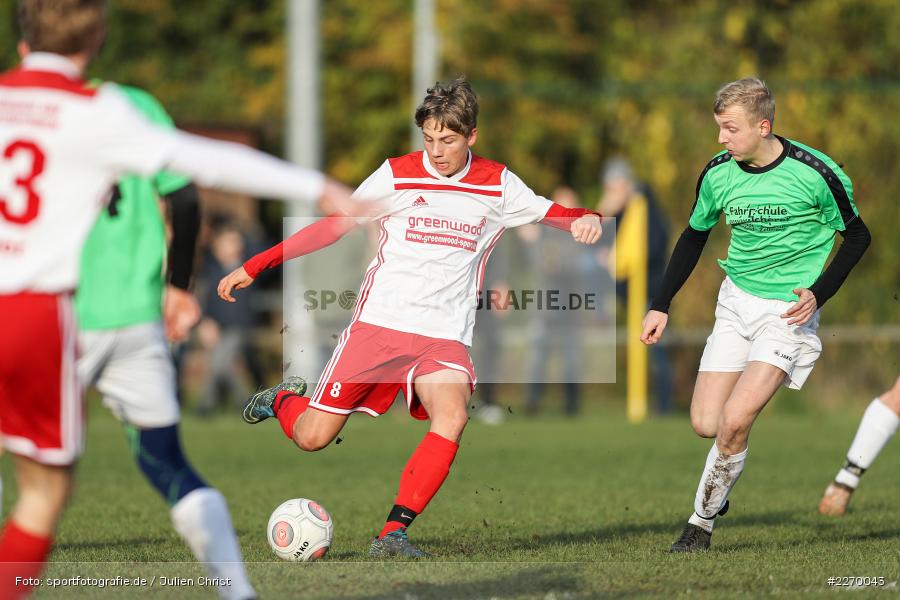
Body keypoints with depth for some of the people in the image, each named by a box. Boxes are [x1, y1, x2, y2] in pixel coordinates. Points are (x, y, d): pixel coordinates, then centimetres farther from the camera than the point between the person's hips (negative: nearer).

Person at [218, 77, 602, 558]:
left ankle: (393, 533, -25)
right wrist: (255, 266, 3)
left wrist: (584, 219, -14)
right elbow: (332, 226, 5)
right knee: (310, 438, -4)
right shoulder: (396, 175, 0)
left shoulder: (497, 184, 4)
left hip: (444, 336, 1)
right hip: (378, 322, -1)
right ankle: (284, 400, 32)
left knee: (452, 417, -29)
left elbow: (551, 212, 12)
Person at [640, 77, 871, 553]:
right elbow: (694, 237, 14)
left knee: (734, 422, -18)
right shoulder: (718, 174, -3)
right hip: (736, 302, 5)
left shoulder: (814, 173, -17)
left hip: (789, 310, -5)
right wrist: (661, 305, 10)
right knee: (705, 424, -5)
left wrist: (819, 293, -15)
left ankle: (702, 521, 0)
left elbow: (857, 237, -3)